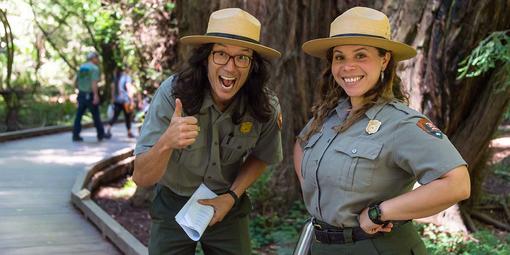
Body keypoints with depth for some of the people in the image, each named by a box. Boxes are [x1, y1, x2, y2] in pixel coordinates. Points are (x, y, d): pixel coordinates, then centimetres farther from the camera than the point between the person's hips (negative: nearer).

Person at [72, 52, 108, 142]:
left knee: (79, 115, 6)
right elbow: (94, 83, -22)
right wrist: (96, 95, -28)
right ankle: (101, 135, 15)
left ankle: (75, 135, 0)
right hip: (90, 95, -6)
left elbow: (76, 83, 18)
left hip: (81, 95, 6)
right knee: (96, 115, 5)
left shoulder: (81, 67, 12)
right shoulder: (95, 68, -9)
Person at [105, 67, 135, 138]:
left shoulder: (116, 77, 9)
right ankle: (129, 132, 21)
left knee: (115, 116, 3)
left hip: (116, 100, 5)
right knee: (127, 116, 10)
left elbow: (113, 87, 12)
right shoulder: (127, 77, -9)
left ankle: (108, 128, -19)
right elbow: (128, 88, -15)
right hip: (125, 100, -5)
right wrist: (131, 100, -15)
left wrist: (113, 99, 20)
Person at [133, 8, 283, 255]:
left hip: (227, 207, 2)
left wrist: (232, 196, -11)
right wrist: (167, 142, -44)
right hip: (173, 206, -1)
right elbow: (141, 178, -26)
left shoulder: (266, 107, -19)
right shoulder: (172, 93, -25)